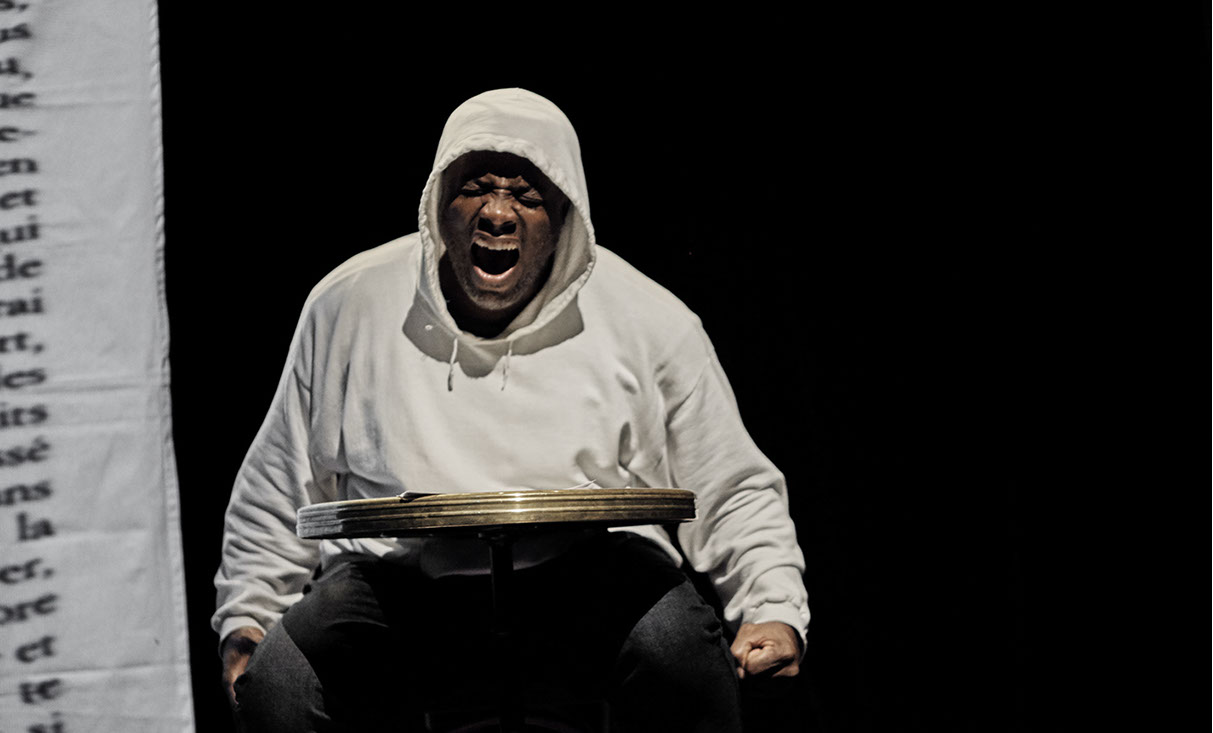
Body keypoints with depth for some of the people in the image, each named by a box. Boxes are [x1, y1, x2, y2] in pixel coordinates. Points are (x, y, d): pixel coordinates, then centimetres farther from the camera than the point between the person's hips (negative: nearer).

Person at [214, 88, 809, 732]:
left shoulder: (649, 321, 5)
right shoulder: (349, 305, 8)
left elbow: (735, 494, 12)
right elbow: (278, 491, 19)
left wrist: (774, 611, -3)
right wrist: (244, 620, 10)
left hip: (594, 569, -1)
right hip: (399, 577, 1)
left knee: (679, 652, -34)